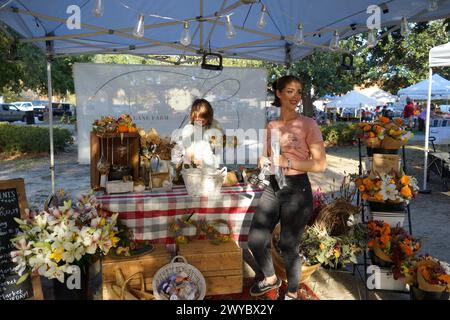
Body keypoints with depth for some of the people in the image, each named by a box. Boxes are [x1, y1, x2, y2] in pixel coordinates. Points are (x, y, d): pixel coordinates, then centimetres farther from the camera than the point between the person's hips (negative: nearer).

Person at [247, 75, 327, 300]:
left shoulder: (307, 124, -7)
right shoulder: (271, 126, 9)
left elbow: (320, 164, -11)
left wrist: (288, 162, -20)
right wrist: (264, 161, -3)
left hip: (297, 189, -5)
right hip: (273, 187, 5)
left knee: (288, 246, 5)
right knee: (255, 240, 6)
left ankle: (292, 293, 32)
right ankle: (271, 279, 36)